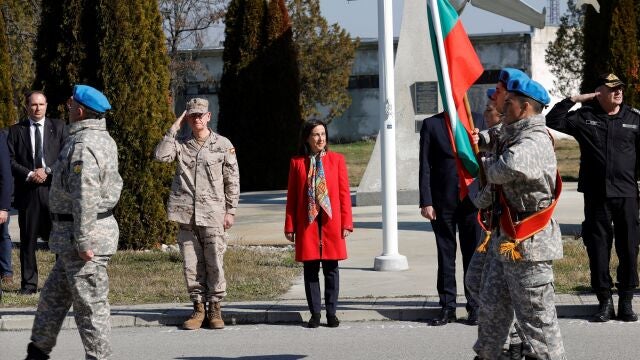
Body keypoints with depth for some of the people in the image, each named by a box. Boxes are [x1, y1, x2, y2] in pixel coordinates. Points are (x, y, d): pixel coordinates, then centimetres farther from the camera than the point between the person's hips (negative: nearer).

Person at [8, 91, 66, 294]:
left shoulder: (58, 127, 9)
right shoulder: (16, 130, 10)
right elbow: (11, 161, 4)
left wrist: (47, 171, -10)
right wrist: (29, 174, -11)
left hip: (53, 188, -1)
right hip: (27, 191, 1)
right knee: (28, 239, 3)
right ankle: (29, 283, 7)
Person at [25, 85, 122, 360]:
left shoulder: (83, 145, -20)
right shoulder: (104, 139, 13)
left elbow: (86, 197, -26)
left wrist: (83, 241, -24)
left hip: (82, 234, -11)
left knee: (90, 304, -3)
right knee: (53, 295, 18)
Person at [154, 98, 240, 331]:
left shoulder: (223, 145, 5)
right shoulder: (181, 143, 10)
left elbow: (233, 181, 6)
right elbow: (161, 155, -9)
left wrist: (230, 211, 1)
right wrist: (175, 127, -4)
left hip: (213, 214, -2)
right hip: (186, 214, 2)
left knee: (214, 263, -2)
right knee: (191, 264, 4)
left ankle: (215, 308, 8)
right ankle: (198, 308, 12)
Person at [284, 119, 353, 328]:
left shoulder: (336, 160, 4)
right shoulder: (297, 162, 4)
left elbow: (344, 193, 3)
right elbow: (292, 196, 5)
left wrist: (346, 223, -2)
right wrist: (290, 226, 2)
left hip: (331, 223, 0)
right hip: (307, 224, 0)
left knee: (331, 269, 3)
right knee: (310, 269, 4)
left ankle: (331, 313, 11)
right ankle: (315, 313, 11)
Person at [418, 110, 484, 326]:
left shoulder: (478, 121, 7)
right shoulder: (431, 124, 5)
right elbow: (425, 167, 1)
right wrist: (426, 202, -5)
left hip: (472, 200, 0)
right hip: (442, 201, 0)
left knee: (473, 254, 3)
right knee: (445, 255, 5)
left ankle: (475, 306, 11)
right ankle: (447, 308, 11)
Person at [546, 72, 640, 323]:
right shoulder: (584, 117, 4)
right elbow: (553, 121, -4)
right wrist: (574, 99, -8)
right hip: (596, 196, 0)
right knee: (598, 248, 3)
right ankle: (605, 301, 12)